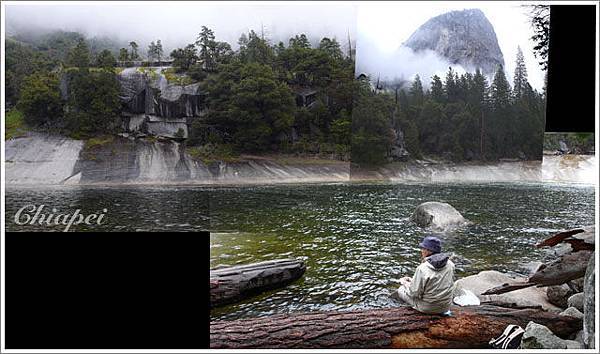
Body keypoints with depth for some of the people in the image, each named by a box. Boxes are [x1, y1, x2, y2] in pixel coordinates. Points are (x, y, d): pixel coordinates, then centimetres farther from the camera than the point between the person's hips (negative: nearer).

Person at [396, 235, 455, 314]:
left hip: (428, 308, -6)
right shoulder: (450, 264, -6)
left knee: (401, 290, 11)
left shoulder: (422, 269, -25)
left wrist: (405, 283, 3)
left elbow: (414, 293, -19)